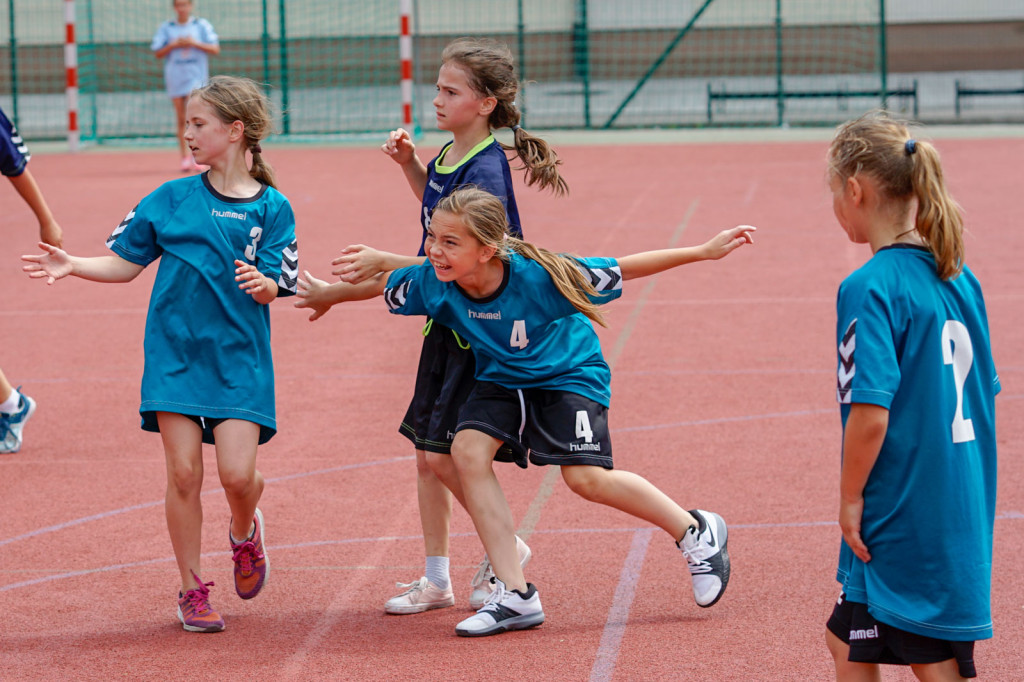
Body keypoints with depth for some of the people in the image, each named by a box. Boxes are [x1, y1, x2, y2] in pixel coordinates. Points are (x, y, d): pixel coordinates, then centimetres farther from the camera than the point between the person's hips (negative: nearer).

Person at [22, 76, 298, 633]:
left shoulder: (271, 208, -1)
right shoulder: (171, 198, 5)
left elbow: (273, 288, -4)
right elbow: (124, 264, 9)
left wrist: (260, 284, -26)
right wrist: (72, 266, -6)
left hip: (240, 359, -1)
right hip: (175, 354, 2)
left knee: (238, 473, -11)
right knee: (183, 471, -4)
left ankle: (245, 534, 25)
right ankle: (192, 592, 10)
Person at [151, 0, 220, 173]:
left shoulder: (202, 25, 6)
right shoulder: (166, 28, 8)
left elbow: (215, 49, 1)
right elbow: (158, 53, 7)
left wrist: (195, 43, -11)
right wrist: (174, 45, -9)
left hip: (196, 76, -2)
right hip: (175, 79, 2)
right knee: (181, 120, 2)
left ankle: (195, 157, -14)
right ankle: (185, 158, 5)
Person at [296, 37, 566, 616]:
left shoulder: (486, 171, -22)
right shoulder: (452, 156, 5)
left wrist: (384, 262, -27)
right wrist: (410, 164, 11)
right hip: (446, 324, 9)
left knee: (446, 453, -8)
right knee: (428, 455, 10)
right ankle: (437, 579, 19)